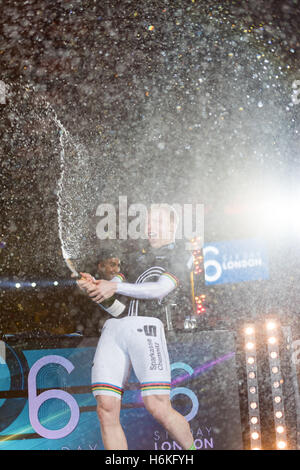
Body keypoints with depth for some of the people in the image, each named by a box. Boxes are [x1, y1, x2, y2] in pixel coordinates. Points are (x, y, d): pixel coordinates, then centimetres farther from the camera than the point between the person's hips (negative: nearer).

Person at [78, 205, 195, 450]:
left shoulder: (177, 260, 13)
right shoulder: (138, 256, 30)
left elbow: (158, 290, -5)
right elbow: (112, 286, 24)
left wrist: (115, 286, -11)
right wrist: (95, 285, 1)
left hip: (145, 326, -5)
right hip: (113, 327, 5)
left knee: (159, 408, -14)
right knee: (106, 409, -7)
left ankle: (191, 448, 10)